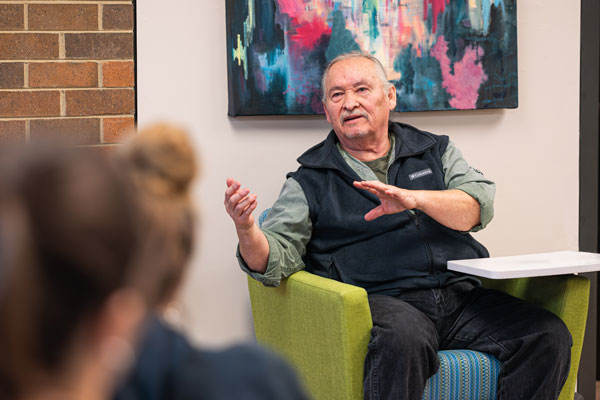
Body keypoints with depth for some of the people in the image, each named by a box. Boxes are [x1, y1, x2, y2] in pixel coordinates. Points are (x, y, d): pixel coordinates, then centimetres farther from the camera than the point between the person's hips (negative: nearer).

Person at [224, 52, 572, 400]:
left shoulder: (435, 151, 20)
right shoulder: (310, 182, 13)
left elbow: (479, 205, 2)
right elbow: (275, 261, 2)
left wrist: (414, 198, -15)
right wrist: (246, 229, -20)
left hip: (462, 294, 4)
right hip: (385, 301, -3)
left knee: (549, 336, -20)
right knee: (403, 338, -38)